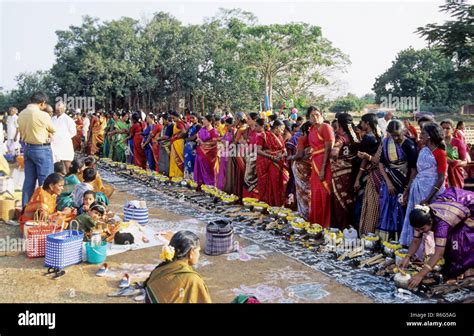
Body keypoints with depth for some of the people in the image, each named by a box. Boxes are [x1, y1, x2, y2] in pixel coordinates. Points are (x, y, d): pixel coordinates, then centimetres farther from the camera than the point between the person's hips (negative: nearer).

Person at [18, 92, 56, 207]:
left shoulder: (21, 114, 4)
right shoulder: (42, 115, -17)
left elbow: (21, 132, 11)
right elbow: (53, 130, -3)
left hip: (27, 147, 7)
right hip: (42, 149, -7)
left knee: (29, 180, 14)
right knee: (45, 181, 0)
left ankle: (25, 207, 21)